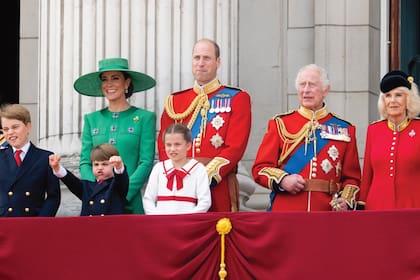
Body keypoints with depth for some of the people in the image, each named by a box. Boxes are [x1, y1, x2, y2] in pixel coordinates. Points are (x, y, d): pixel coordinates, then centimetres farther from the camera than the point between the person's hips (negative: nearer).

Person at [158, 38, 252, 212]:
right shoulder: (174, 101, 15)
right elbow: (164, 147, 9)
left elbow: (235, 148, -5)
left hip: (218, 186, -2)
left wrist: (206, 178, -16)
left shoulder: (237, 99, 6)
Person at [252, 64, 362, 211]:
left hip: (327, 215, 1)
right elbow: (260, 168, 6)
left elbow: (352, 177, 11)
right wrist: (282, 180, -12)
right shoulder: (280, 124, 9)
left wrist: (345, 201, -8)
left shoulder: (344, 130, 11)